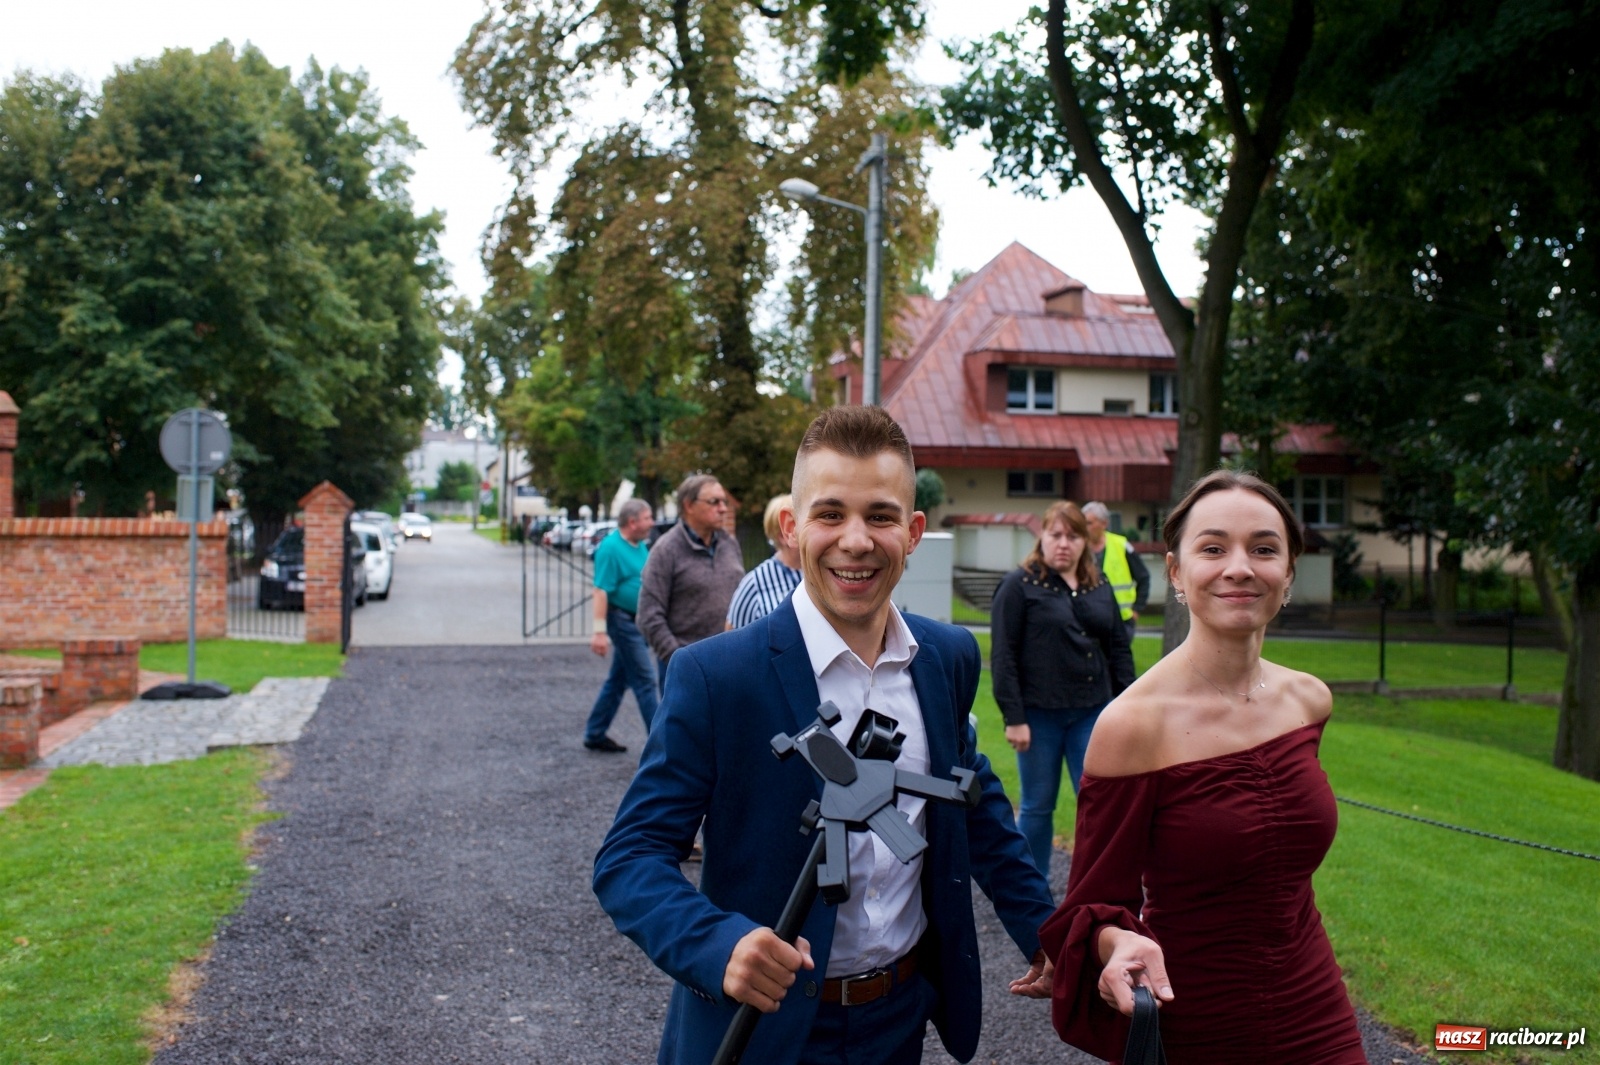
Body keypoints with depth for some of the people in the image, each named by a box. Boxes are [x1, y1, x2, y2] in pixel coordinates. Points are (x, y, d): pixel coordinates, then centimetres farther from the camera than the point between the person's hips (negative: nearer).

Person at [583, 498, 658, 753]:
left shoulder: (641, 547, 11)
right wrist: (599, 631, -25)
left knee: (618, 680, 14)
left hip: (638, 620, 9)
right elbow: (601, 591, -20)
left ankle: (595, 734, 23)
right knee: (645, 680, -6)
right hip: (623, 619, -9)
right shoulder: (611, 548, -16)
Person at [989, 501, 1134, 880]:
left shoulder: (1099, 588, 11)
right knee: (1038, 805, 8)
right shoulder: (1020, 585, -4)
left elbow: (1120, 650, 14)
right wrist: (1013, 717, -13)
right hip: (1039, 714, -4)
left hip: (1091, 713, 4)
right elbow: (1003, 656, -8)